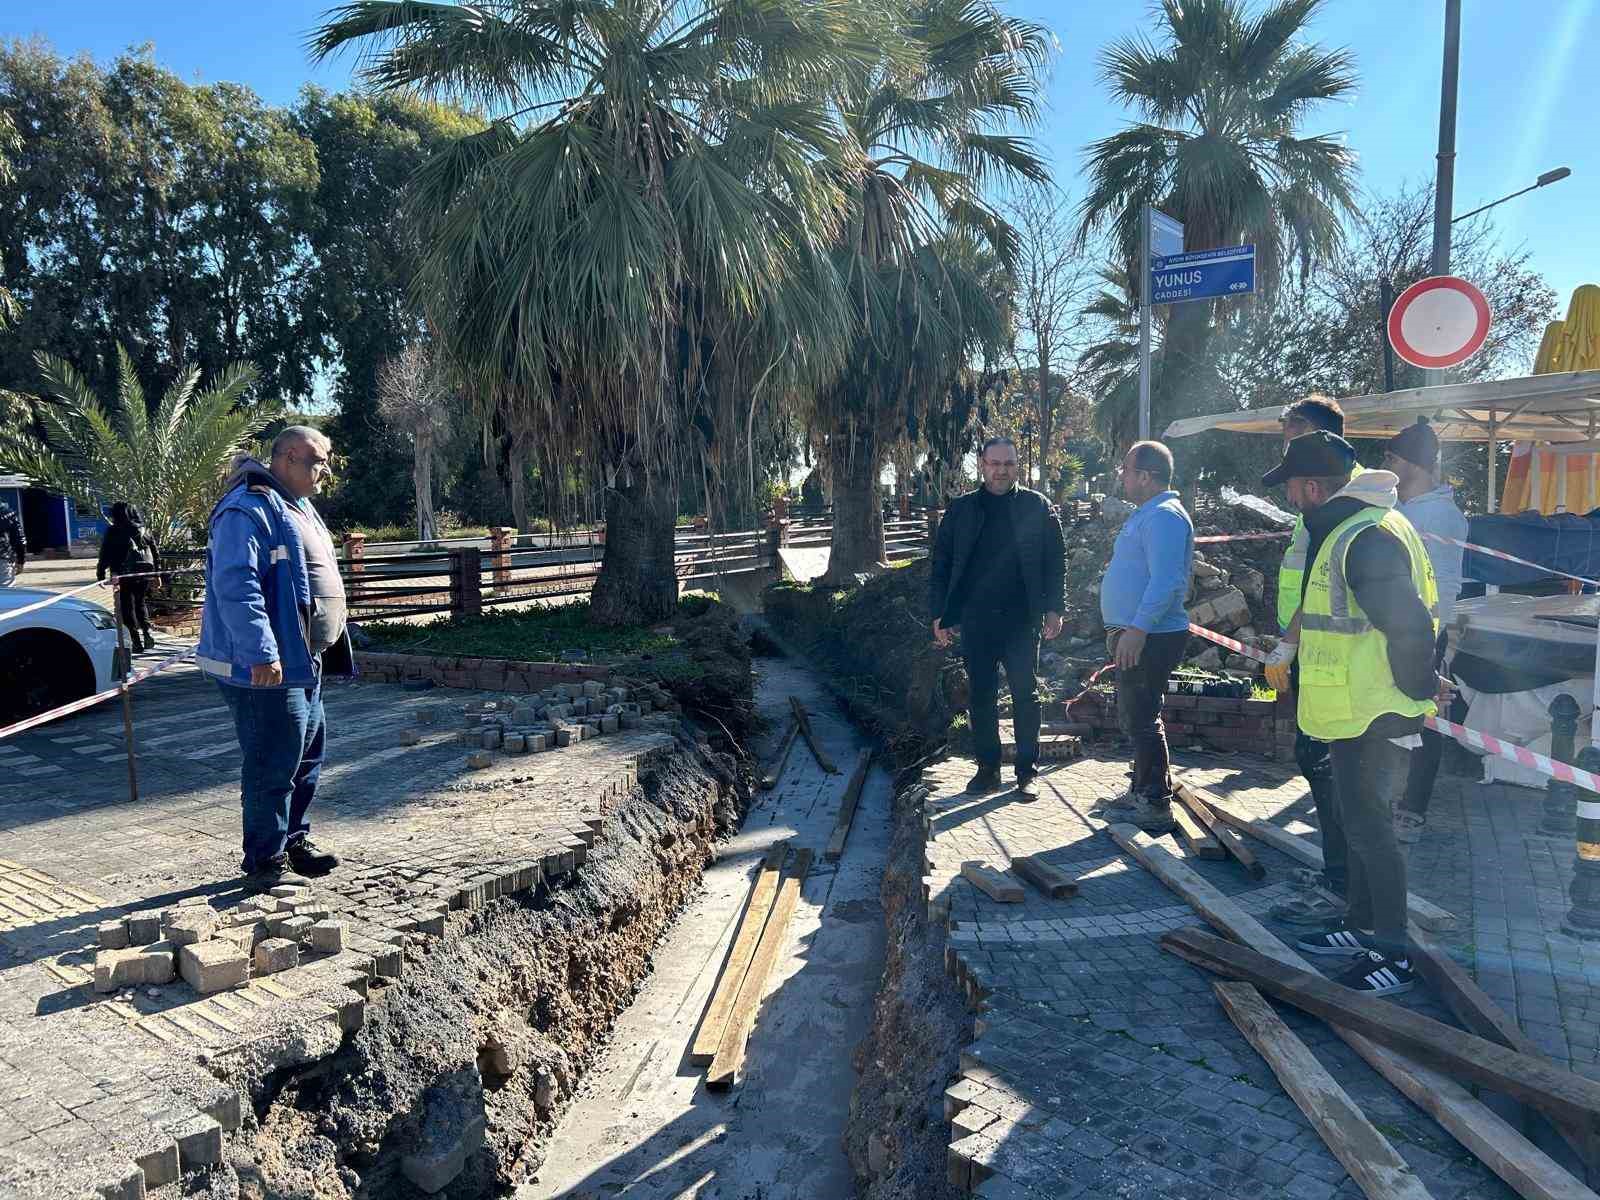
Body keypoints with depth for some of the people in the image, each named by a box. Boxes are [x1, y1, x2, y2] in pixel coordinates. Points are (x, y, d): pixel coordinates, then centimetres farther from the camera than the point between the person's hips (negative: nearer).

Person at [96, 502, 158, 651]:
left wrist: (100, 573, 3)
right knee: (140, 602, 21)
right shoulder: (143, 530, 10)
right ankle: (147, 631, 3)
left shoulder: (113, 532, -3)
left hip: (125, 573, -4)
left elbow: (105, 555, -4)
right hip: (146, 571, 4)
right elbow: (154, 551, 11)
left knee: (127, 606, 5)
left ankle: (136, 641, 0)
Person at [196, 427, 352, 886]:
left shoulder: (297, 508, 17)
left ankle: (293, 840, 32)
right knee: (272, 766, -3)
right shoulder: (249, 510, -17)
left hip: (302, 661, 10)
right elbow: (235, 585, -26)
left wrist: (325, 649, 26)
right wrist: (261, 653, -31)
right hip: (266, 669, -10)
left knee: (306, 755, 18)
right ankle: (265, 862, 9)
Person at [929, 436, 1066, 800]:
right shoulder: (961, 510, 7)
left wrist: (1054, 608, -5)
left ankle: (1027, 772, 13)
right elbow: (941, 564, 8)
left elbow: (1057, 561, 2)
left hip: (1022, 619, -2)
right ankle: (987, 768, 20)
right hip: (975, 619, 2)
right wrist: (939, 614, 3)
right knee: (981, 697, 8)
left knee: (1025, 695, 4)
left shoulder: (1038, 507, 3)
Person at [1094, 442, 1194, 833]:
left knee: (1141, 720, -7)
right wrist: (1122, 628, 25)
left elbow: (1165, 582, -27)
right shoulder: (1147, 514, 18)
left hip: (1150, 637, -11)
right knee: (1135, 718, 18)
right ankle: (1142, 791, 29)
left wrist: (1136, 630, -29)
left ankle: (1156, 805, 0)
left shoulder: (1164, 517, -17)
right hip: (1137, 635, 11)